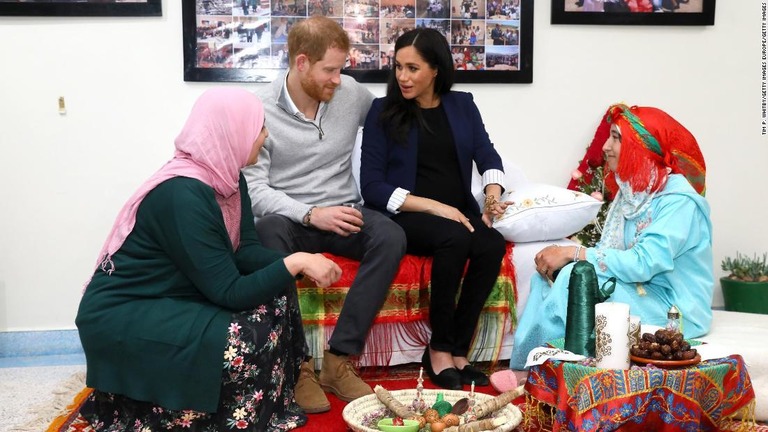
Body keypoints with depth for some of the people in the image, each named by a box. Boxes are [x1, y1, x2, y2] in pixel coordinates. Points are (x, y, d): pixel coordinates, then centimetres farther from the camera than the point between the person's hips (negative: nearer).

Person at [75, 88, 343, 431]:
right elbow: (229, 292, -28)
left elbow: (245, 250, -1)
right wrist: (294, 263, -23)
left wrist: (297, 263, -16)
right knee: (247, 342, -24)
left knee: (276, 295, -5)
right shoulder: (184, 195, -28)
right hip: (122, 316, -9)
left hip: (175, 296, 9)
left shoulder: (227, 178, -1)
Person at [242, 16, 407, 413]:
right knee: (267, 233, -38)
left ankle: (338, 360, -23)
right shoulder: (260, 111, -8)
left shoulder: (353, 93, 2)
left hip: (342, 213, 3)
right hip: (288, 217, -3)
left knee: (390, 237, -29)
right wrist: (310, 213, -25)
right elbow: (254, 189, -12)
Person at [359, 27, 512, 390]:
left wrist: (493, 194, -18)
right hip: (405, 215, -3)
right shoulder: (383, 111, 1)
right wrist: (433, 206, -18)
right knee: (455, 238, -33)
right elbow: (372, 186, -8)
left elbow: (487, 156, 4)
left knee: (493, 244, -28)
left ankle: (455, 350, -14)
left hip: (459, 211, 4)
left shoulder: (462, 105, 12)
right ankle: (441, 348, -16)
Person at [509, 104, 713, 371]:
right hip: (638, 290, 8)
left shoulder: (678, 200, -18)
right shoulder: (630, 189, 9)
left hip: (673, 309, -8)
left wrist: (572, 253, -23)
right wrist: (562, 256, -13)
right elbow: (608, 251, 6)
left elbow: (644, 263, -27)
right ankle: (522, 370, -13)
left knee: (575, 278, -26)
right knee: (549, 272, -8)